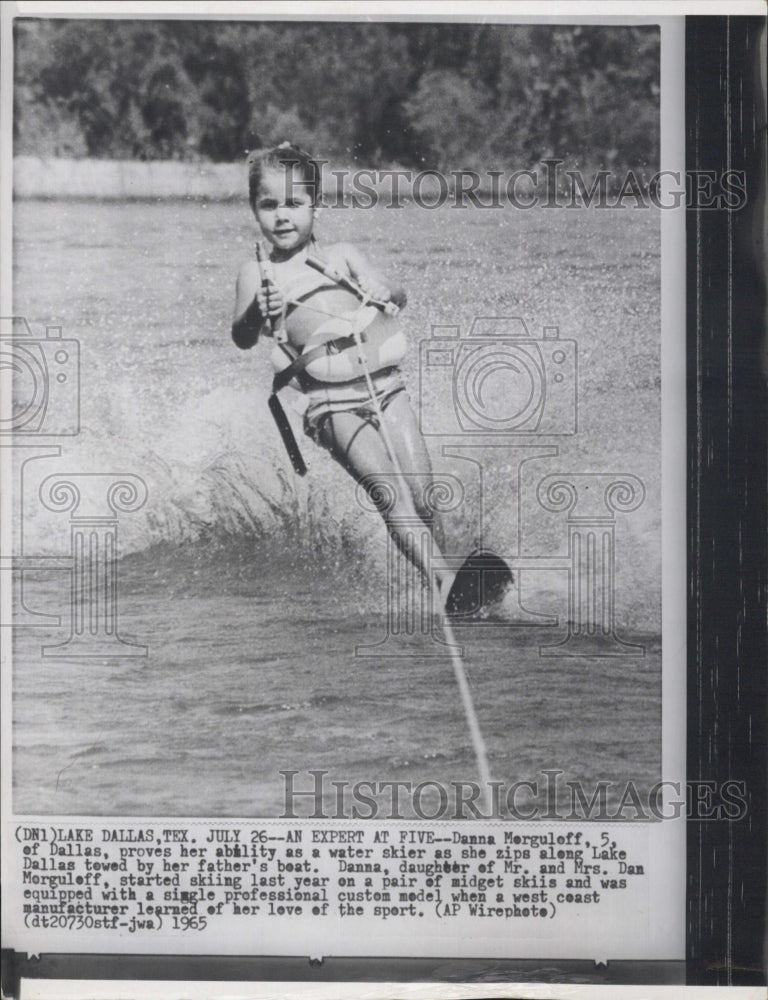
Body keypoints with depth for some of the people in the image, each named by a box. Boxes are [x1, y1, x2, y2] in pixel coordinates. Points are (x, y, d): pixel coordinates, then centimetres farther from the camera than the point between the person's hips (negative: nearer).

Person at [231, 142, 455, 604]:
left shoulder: (344, 256, 16)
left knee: (423, 497, -5)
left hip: (386, 384, 3)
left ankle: (450, 574, 8)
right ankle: (445, 582, -27)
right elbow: (243, 339, 0)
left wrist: (388, 293, -5)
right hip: (334, 404, -3)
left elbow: (397, 293, 19)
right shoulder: (257, 273, 10)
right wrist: (257, 312, -22)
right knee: (389, 489, -21)